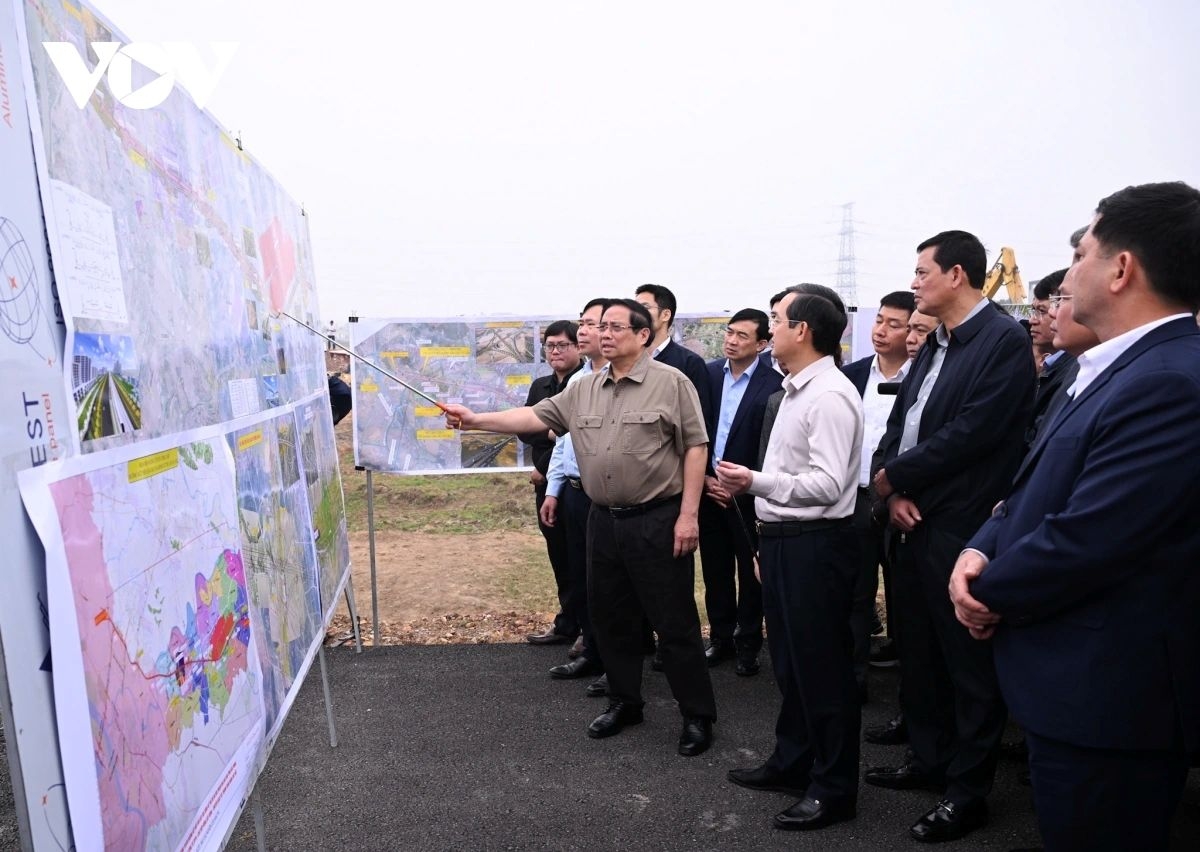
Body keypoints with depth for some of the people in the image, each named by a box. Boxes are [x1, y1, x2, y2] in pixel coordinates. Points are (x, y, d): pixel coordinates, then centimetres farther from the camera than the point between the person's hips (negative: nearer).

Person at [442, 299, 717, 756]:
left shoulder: (671, 382, -8)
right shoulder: (583, 389, 9)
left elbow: (695, 446, -10)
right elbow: (535, 416, 6)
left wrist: (689, 514, -14)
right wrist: (475, 419, -4)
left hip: (659, 520, -6)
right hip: (604, 520, 6)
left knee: (675, 622, 2)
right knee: (610, 616, 16)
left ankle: (698, 715, 17)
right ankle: (624, 701, 34)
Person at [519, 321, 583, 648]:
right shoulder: (540, 386, 13)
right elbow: (524, 428, 9)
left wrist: (543, 467, -14)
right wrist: (548, 433, -10)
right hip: (547, 483, 7)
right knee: (559, 556, 13)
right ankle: (568, 624, 24)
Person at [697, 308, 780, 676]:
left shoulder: (773, 384, -11)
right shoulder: (708, 373, 2)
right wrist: (704, 477, -3)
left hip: (747, 493, -4)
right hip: (708, 487, 4)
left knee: (750, 571, 8)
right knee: (715, 569, 13)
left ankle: (748, 643, 21)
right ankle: (721, 637, 27)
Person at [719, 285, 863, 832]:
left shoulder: (830, 396, -18)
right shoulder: (795, 390, 13)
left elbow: (827, 485, -25)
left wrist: (756, 482, -23)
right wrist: (769, 535, 16)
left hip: (815, 544, -10)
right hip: (783, 539, 10)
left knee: (822, 664, 3)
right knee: (789, 660, 20)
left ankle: (833, 787, 19)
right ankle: (791, 763, 36)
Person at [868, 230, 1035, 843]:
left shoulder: (1004, 340, -12)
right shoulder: (934, 346, 13)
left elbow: (973, 432, -20)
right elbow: (898, 424, 11)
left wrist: (894, 479, -11)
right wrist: (895, 491, -6)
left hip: (962, 526, -8)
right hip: (912, 521, 8)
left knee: (968, 660, 5)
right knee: (917, 650, 17)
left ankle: (968, 790, 20)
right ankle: (928, 760, 35)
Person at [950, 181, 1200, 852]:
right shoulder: (1120, 369, 9)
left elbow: (1083, 541, -27)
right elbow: (1038, 487, 12)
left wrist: (991, 594, -10)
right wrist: (981, 551, -6)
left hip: (1106, 696, -9)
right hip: (1079, 680, 9)